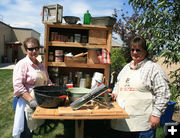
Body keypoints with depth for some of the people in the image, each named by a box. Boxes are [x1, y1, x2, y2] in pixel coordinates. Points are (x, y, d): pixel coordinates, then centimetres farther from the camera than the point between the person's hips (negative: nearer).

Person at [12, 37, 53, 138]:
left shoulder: (40, 65, 13)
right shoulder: (22, 64, -10)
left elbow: (47, 80, 24)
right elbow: (18, 86, -18)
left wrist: (50, 84, 0)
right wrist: (31, 100, -25)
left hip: (40, 103, 7)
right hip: (27, 103, -7)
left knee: (32, 128, 17)